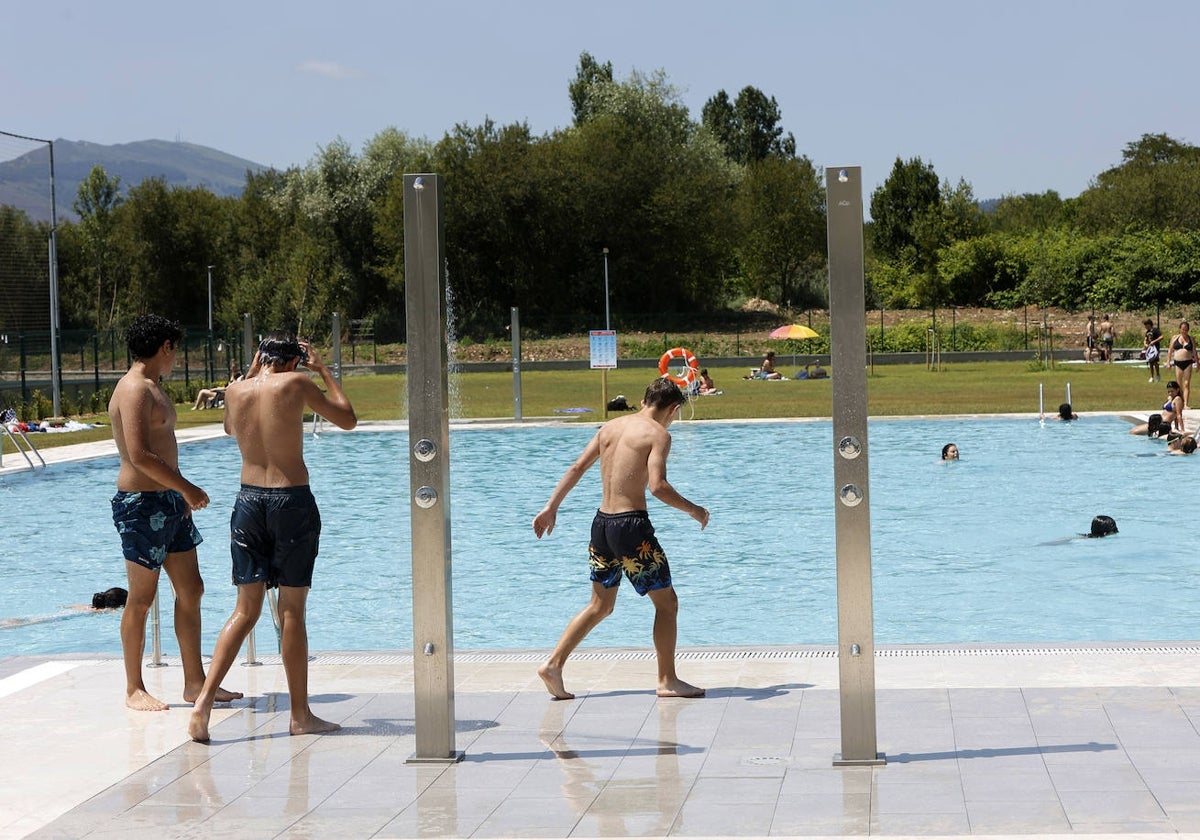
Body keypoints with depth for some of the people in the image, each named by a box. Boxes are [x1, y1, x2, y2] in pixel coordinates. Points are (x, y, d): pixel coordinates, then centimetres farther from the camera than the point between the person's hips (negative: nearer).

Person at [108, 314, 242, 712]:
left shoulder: (153, 388, 17)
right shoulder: (134, 390, -15)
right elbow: (140, 455, -25)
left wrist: (182, 495, 20)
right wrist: (188, 489, -19)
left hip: (169, 502, 10)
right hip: (142, 503, -10)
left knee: (190, 591, 10)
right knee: (141, 599, -2)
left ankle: (195, 682, 16)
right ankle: (134, 690, 6)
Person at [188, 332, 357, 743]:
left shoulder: (236, 391, 4)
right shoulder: (297, 383, -7)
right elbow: (348, 419, 5)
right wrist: (323, 370, 13)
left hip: (248, 501, 4)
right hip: (292, 501, -4)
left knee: (246, 610, 8)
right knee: (292, 610, 2)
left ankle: (204, 700, -5)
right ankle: (300, 715, 10)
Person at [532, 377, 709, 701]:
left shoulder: (611, 426, 12)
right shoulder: (658, 434, -9)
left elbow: (577, 468, 13)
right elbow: (658, 486, -21)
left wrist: (551, 507, 18)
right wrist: (693, 509, -7)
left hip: (601, 523, 7)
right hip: (631, 525, -7)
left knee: (600, 605, 19)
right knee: (666, 601, 7)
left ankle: (553, 664, 11)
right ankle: (668, 681, 9)